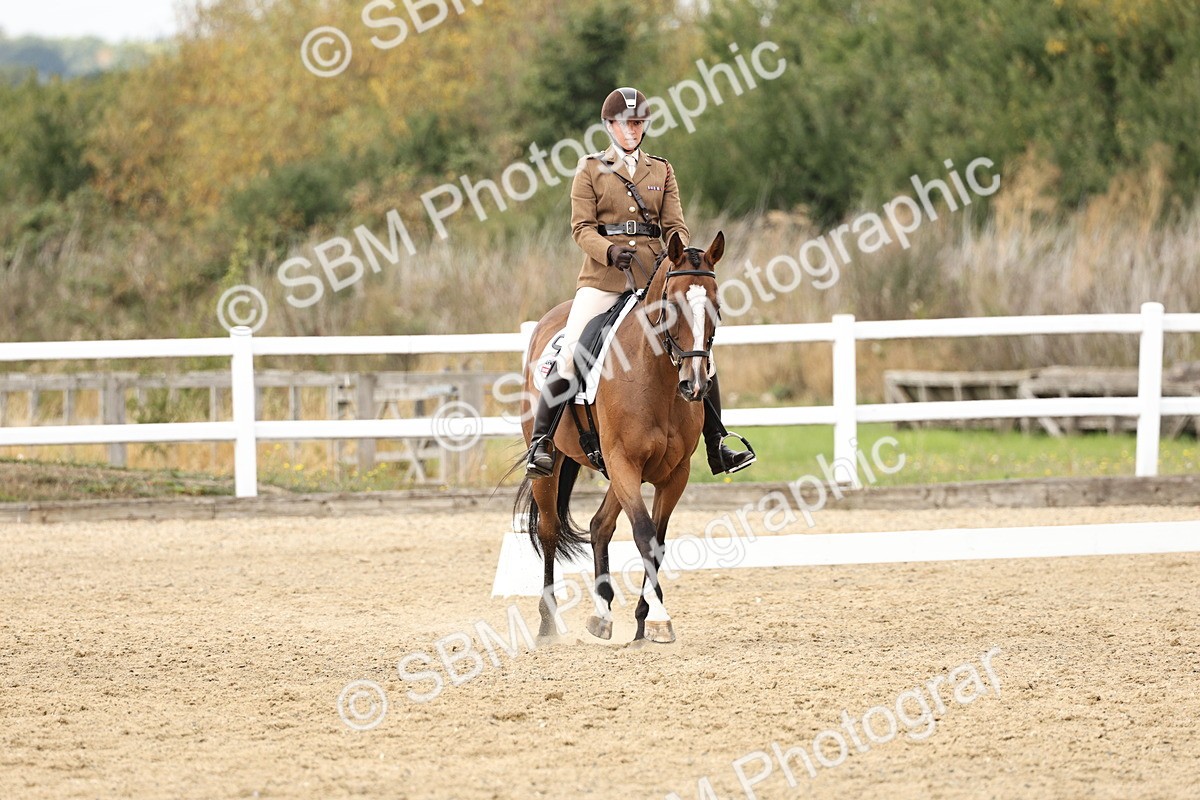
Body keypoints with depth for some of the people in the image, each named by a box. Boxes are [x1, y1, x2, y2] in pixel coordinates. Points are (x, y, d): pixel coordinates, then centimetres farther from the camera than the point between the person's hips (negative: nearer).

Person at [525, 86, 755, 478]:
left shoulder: (661, 171, 15)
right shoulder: (591, 170, 6)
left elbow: (675, 225, 9)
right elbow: (581, 227, -2)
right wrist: (609, 251, -21)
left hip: (655, 276, 3)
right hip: (602, 278, -3)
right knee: (569, 354, -17)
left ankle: (716, 447, 3)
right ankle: (540, 444, -12)